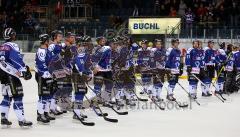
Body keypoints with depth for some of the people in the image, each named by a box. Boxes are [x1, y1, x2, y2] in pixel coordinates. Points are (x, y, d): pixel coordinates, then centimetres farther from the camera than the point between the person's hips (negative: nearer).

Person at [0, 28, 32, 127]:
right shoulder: (12, 46, -12)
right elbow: (17, 59, -24)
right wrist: (25, 70, -27)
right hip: (11, 75, -9)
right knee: (17, 96, -8)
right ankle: (21, 120, -11)